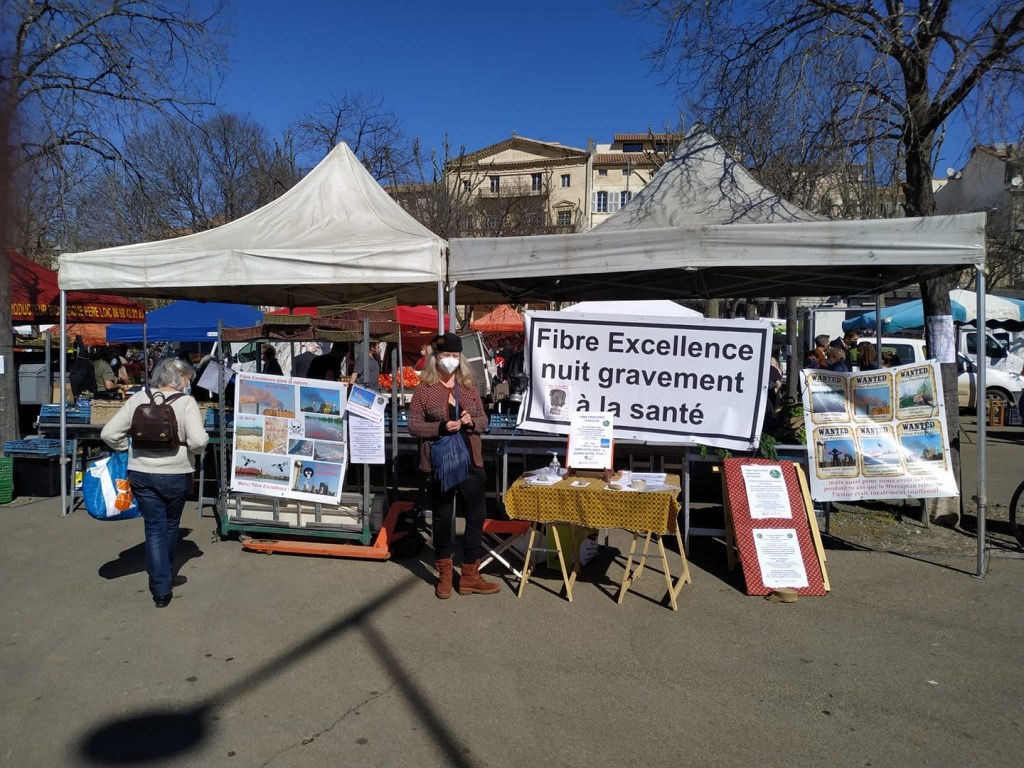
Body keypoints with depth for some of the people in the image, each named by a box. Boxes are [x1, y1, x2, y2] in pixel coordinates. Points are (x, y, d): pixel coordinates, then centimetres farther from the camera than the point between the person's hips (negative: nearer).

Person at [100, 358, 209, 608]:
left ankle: (161, 589, 7)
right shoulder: (186, 402, -12)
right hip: (175, 474, -2)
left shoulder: (137, 399, -1)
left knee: (154, 528, 9)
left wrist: (129, 450, 11)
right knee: (170, 526, 20)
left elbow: (109, 433, -3)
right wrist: (194, 451, -1)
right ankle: (165, 576, 39)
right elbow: (198, 440, -22)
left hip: (141, 473, 2)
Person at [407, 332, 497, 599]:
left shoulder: (469, 386, 7)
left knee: (476, 515, 5)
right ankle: (445, 574, 25)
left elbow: (484, 420, 11)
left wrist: (471, 422, -11)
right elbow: (413, 426, -6)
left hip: (471, 461, 4)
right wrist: (441, 427, -20)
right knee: (442, 517, 9)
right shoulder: (424, 389, -4)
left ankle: (470, 576, 18)